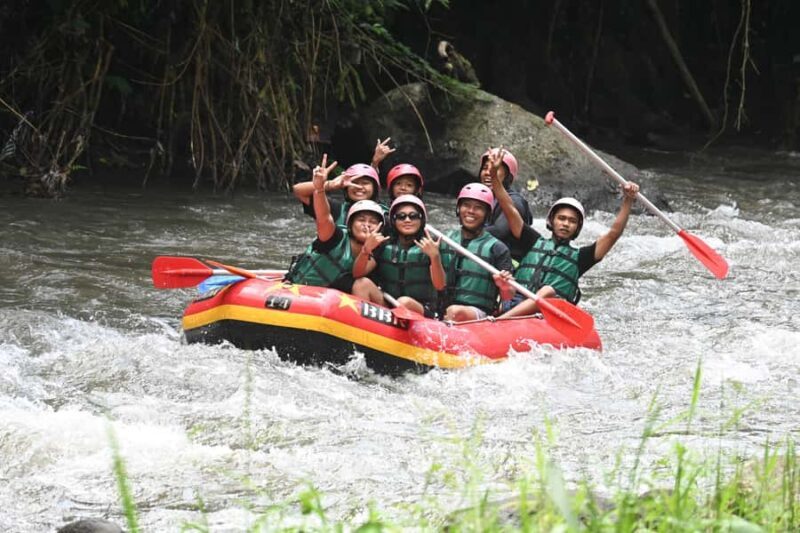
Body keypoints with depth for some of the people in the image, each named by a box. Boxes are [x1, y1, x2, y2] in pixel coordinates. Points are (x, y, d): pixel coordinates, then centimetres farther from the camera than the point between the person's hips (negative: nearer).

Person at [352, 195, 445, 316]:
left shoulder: (428, 247, 0)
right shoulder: (385, 246, 9)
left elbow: (440, 286, -13)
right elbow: (357, 274, -2)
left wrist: (435, 257, -31)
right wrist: (366, 250, -23)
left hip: (422, 311, -3)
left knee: (405, 302, -35)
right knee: (362, 283, -19)